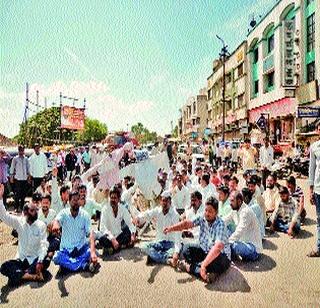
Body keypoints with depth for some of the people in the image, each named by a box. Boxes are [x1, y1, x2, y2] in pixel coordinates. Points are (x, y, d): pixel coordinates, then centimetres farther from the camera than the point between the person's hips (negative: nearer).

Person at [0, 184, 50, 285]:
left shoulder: (41, 225, -8)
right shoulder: (19, 222, -3)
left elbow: (44, 245, -14)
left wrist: (40, 262, -28)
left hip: (36, 258, -1)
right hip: (21, 259, 2)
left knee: (46, 262, -31)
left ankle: (19, 275, -21)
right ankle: (32, 276, -25)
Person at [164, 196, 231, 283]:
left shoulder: (220, 225, -27)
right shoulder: (202, 218, -7)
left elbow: (218, 247, -39)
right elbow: (188, 223, -17)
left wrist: (204, 265, -47)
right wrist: (171, 228, -34)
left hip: (222, 257, -6)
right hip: (205, 252, 6)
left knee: (216, 259, -37)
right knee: (187, 252, -10)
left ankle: (190, 267, -18)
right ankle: (208, 272, -21)